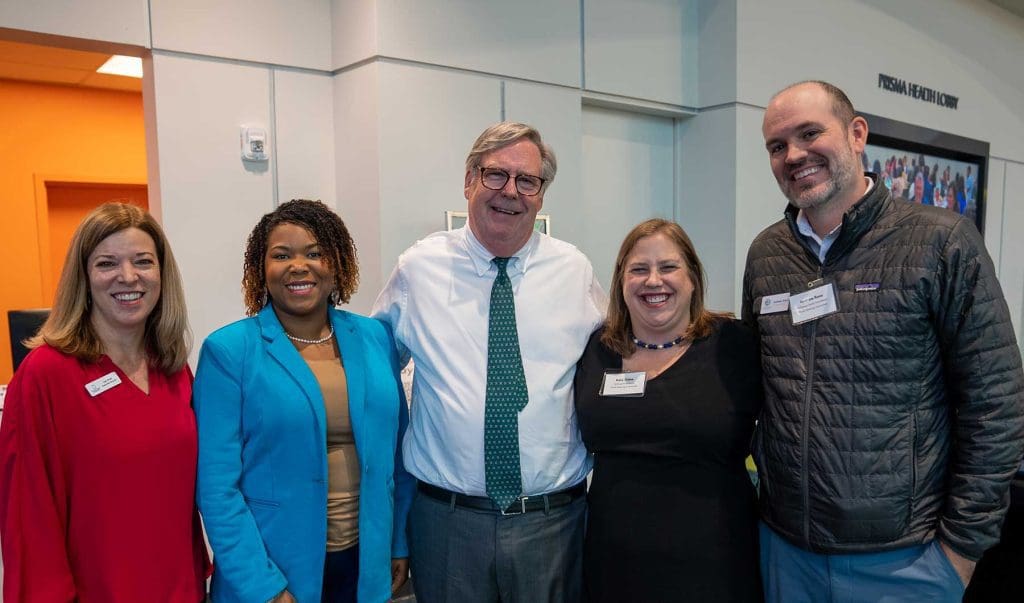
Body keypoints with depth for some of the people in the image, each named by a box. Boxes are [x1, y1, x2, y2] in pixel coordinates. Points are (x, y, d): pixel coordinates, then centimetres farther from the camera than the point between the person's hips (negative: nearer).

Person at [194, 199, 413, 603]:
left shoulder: (375, 339, 0)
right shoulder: (228, 351, -11)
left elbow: (395, 450, 7)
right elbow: (217, 486, -12)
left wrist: (400, 543, 7)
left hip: (365, 560, 4)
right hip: (275, 568, -3)